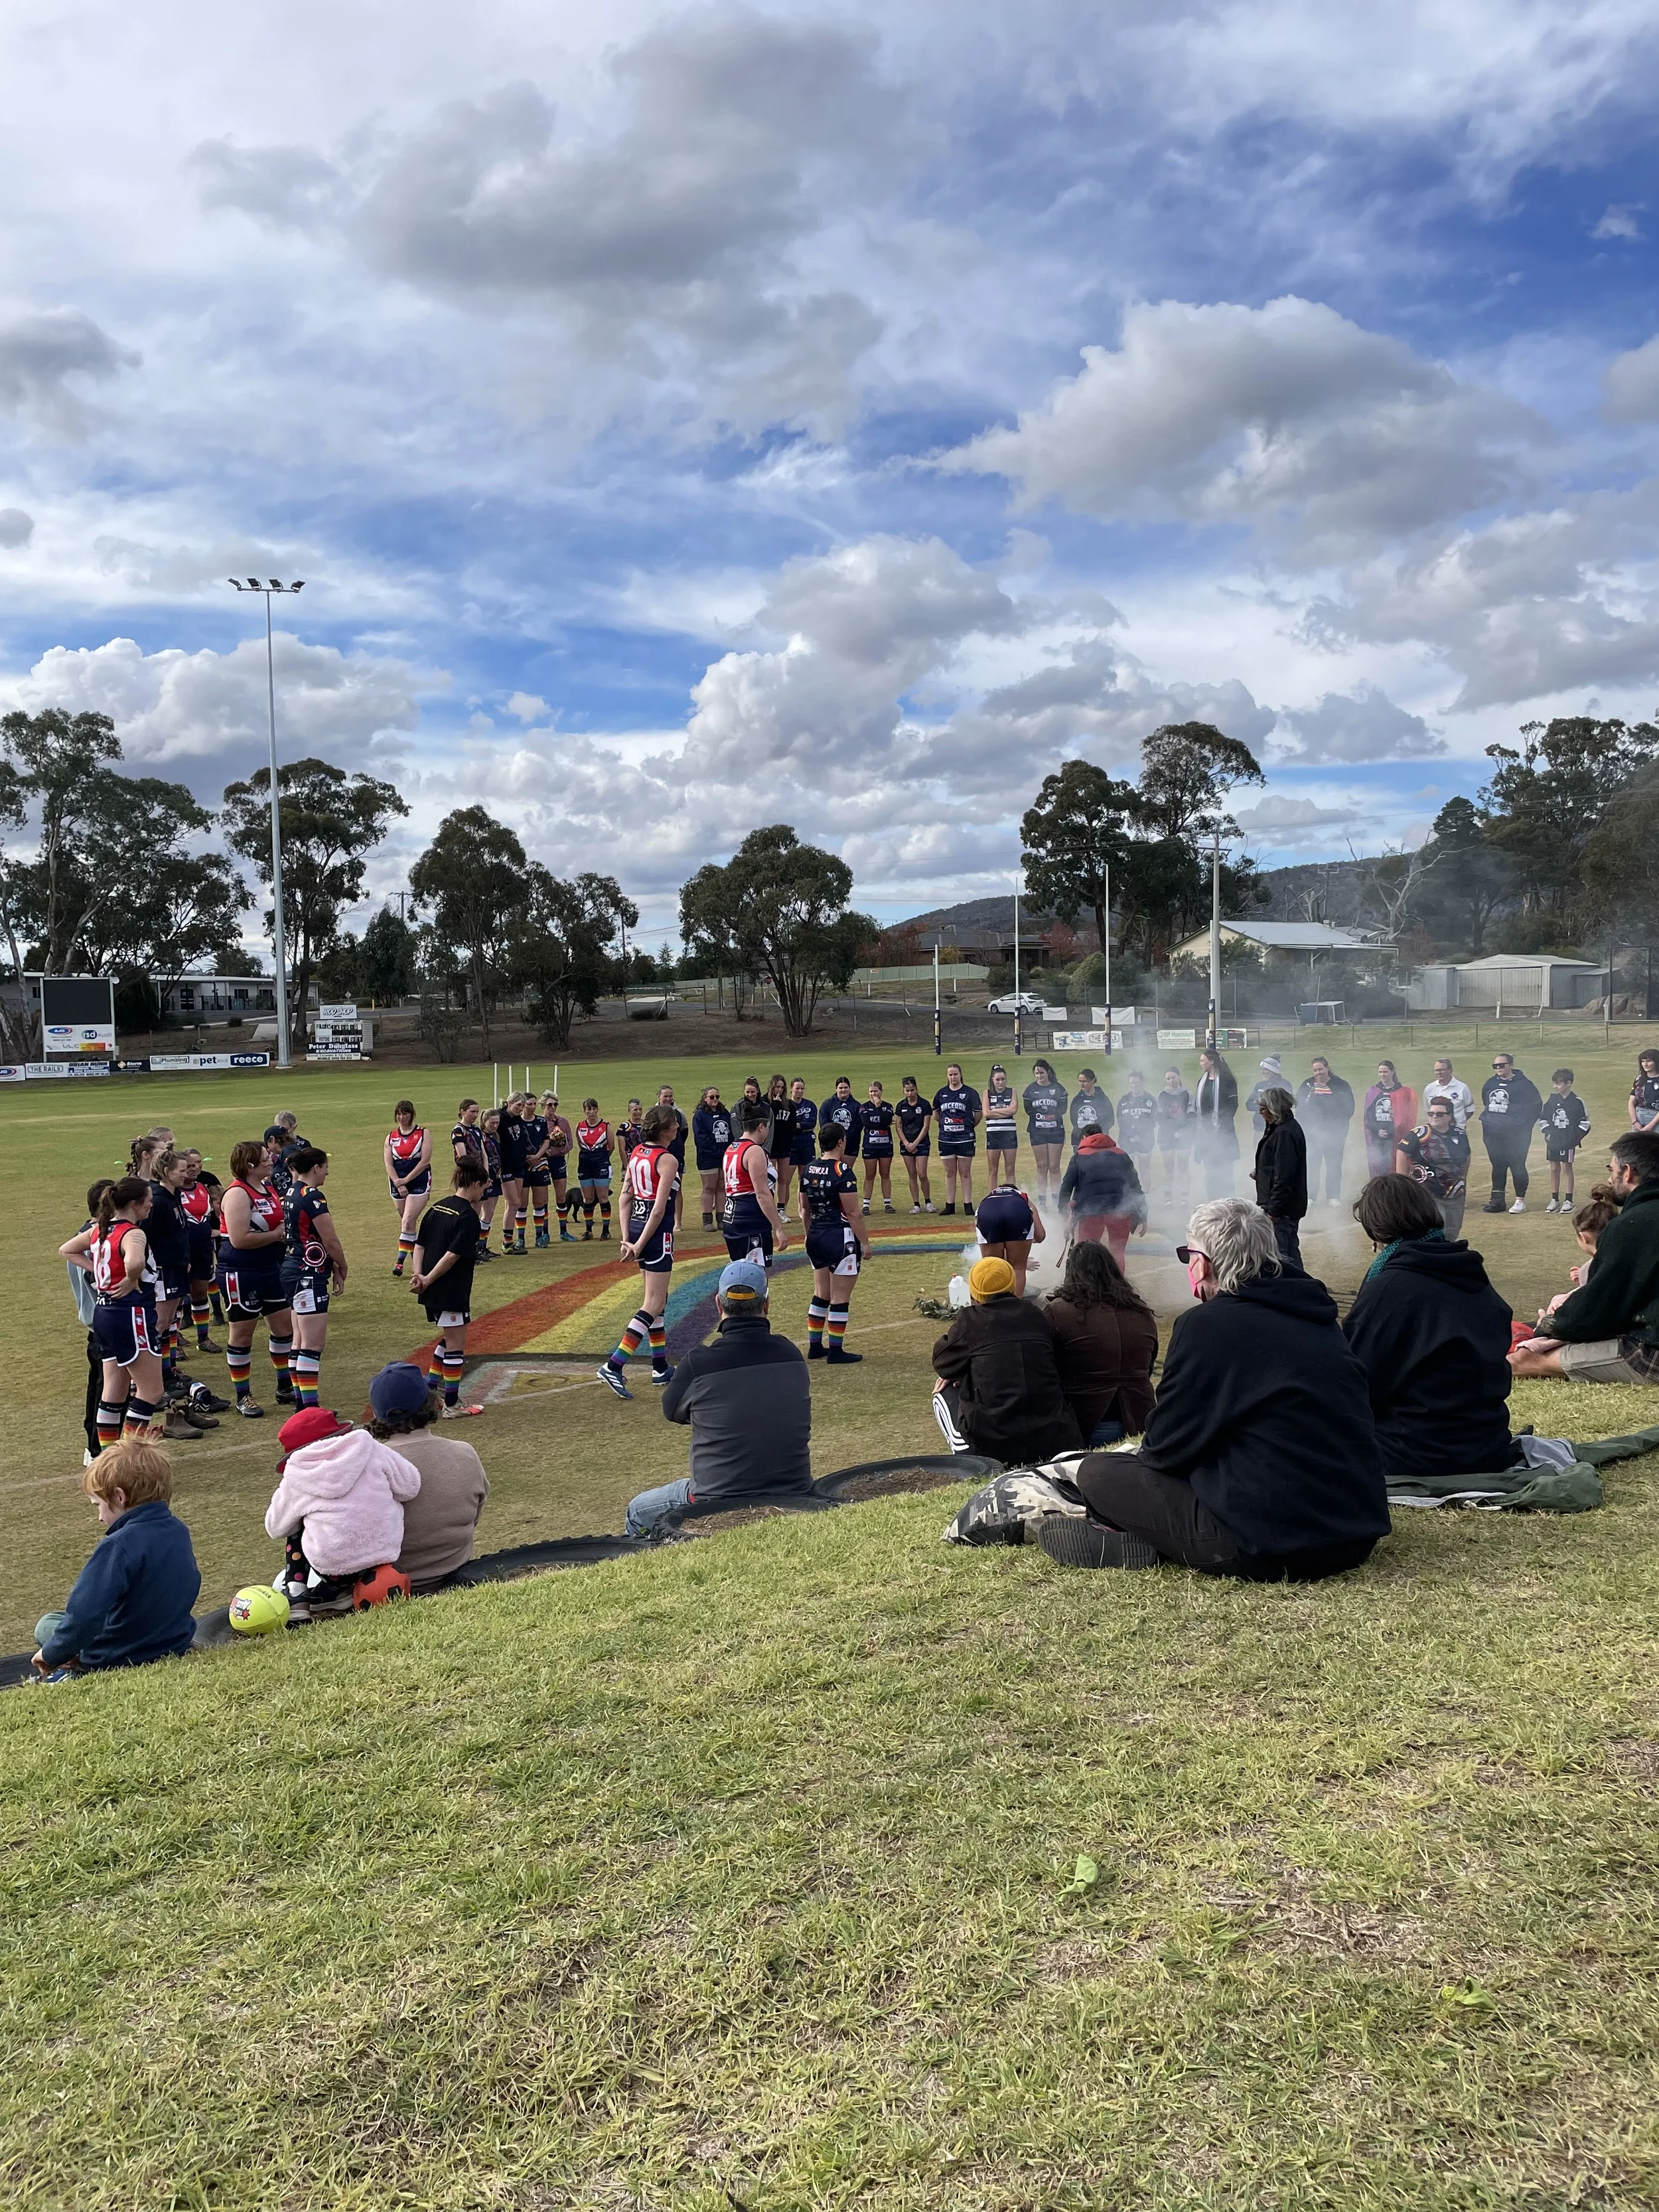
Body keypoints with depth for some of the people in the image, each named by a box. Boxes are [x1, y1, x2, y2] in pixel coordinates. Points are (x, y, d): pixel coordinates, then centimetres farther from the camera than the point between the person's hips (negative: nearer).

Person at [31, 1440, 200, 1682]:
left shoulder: (118, 1547, -25)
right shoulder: (180, 1532, -1)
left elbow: (83, 1616, -29)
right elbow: (191, 1584, 14)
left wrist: (51, 1655, -13)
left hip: (118, 1659, -7)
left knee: (46, 1625, 17)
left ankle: (62, 1676, -1)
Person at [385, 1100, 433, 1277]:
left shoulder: (423, 1133, -1)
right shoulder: (391, 1137, 9)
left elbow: (425, 1161, -9)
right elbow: (389, 1164, 2)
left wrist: (406, 1180, -14)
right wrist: (398, 1184, -12)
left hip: (419, 1182, -4)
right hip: (398, 1184, 4)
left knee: (407, 1222, -15)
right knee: (406, 1223, 10)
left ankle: (400, 1263, -17)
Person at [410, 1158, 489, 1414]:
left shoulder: (437, 1207, 10)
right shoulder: (468, 1216, -15)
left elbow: (419, 1245, 7)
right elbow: (453, 1255, -19)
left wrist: (419, 1274, -2)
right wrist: (427, 1280, -13)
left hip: (432, 1292, 8)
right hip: (452, 1293, -8)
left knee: (448, 1339, 23)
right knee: (456, 1345, 3)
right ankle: (451, 1405, 10)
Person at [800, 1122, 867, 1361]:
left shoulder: (808, 1169, 5)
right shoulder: (843, 1172, -17)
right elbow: (854, 1213, -17)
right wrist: (865, 1243, -9)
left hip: (816, 1237, 8)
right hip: (841, 1237, -8)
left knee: (821, 1295, 17)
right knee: (840, 1298, 1)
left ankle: (815, 1346, 23)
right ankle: (836, 1351, 7)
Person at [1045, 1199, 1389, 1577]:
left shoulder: (1206, 1324, -12)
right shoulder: (1319, 1317, 11)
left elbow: (1165, 1447, -7)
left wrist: (1145, 1449, 17)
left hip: (1266, 1549, -8)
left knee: (1097, 1472, 3)